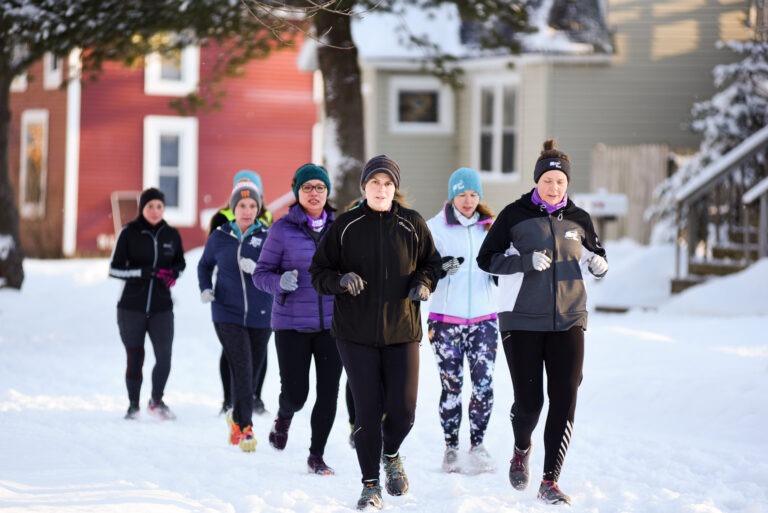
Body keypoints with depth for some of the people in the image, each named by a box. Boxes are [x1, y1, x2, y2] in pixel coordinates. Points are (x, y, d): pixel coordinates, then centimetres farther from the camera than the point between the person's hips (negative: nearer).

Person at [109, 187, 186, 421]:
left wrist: (174, 273, -5)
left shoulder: (171, 234, 3)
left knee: (164, 356, -10)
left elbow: (180, 262, 18)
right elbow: (114, 268, -5)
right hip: (131, 307, -1)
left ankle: (156, 401, 12)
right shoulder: (129, 233, -5)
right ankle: (133, 405, 23)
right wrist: (145, 273, -17)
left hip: (162, 307, 1)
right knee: (135, 358, 5)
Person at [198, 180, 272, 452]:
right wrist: (205, 289, 0)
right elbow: (205, 265, 17)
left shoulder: (268, 236, -3)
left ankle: (237, 416, 37)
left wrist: (257, 269, -25)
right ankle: (245, 427, -9)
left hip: (260, 317, 1)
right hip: (228, 315, -1)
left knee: (251, 373, 13)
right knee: (242, 371, -13)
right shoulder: (220, 237, 1)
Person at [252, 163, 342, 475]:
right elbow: (261, 273, -1)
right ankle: (284, 418, 34)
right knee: (295, 394, -3)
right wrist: (280, 282, -20)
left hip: (331, 324, 3)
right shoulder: (282, 229, -4)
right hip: (292, 325, -2)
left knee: (328, 392, 0)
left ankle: (317, 454, 15)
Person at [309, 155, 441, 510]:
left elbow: (431, 263, 16)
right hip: (356, 333, -1)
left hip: (402, 331, 1)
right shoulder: (346, 226, -1)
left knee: (403, 409, -2)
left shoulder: (412, 224, 2)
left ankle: (391, 454, 32)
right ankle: (371, 484, 12)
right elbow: (319, 271, 3)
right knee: (368, 410, -3)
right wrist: (341, 281, -17)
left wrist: (424, 283, -5)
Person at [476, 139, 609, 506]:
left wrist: (599, 264, -4)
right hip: (522, 321, -2)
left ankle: (550, 482, -2)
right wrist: (526, 261, -19)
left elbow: (595, 253, 20)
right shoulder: (514, 215, -2)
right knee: (528, 400, -2)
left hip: (568, 322, 2)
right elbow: (486, 259, -4)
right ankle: (522, 449, 33)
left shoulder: (578, 219, 7)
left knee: (565, 400, -7)